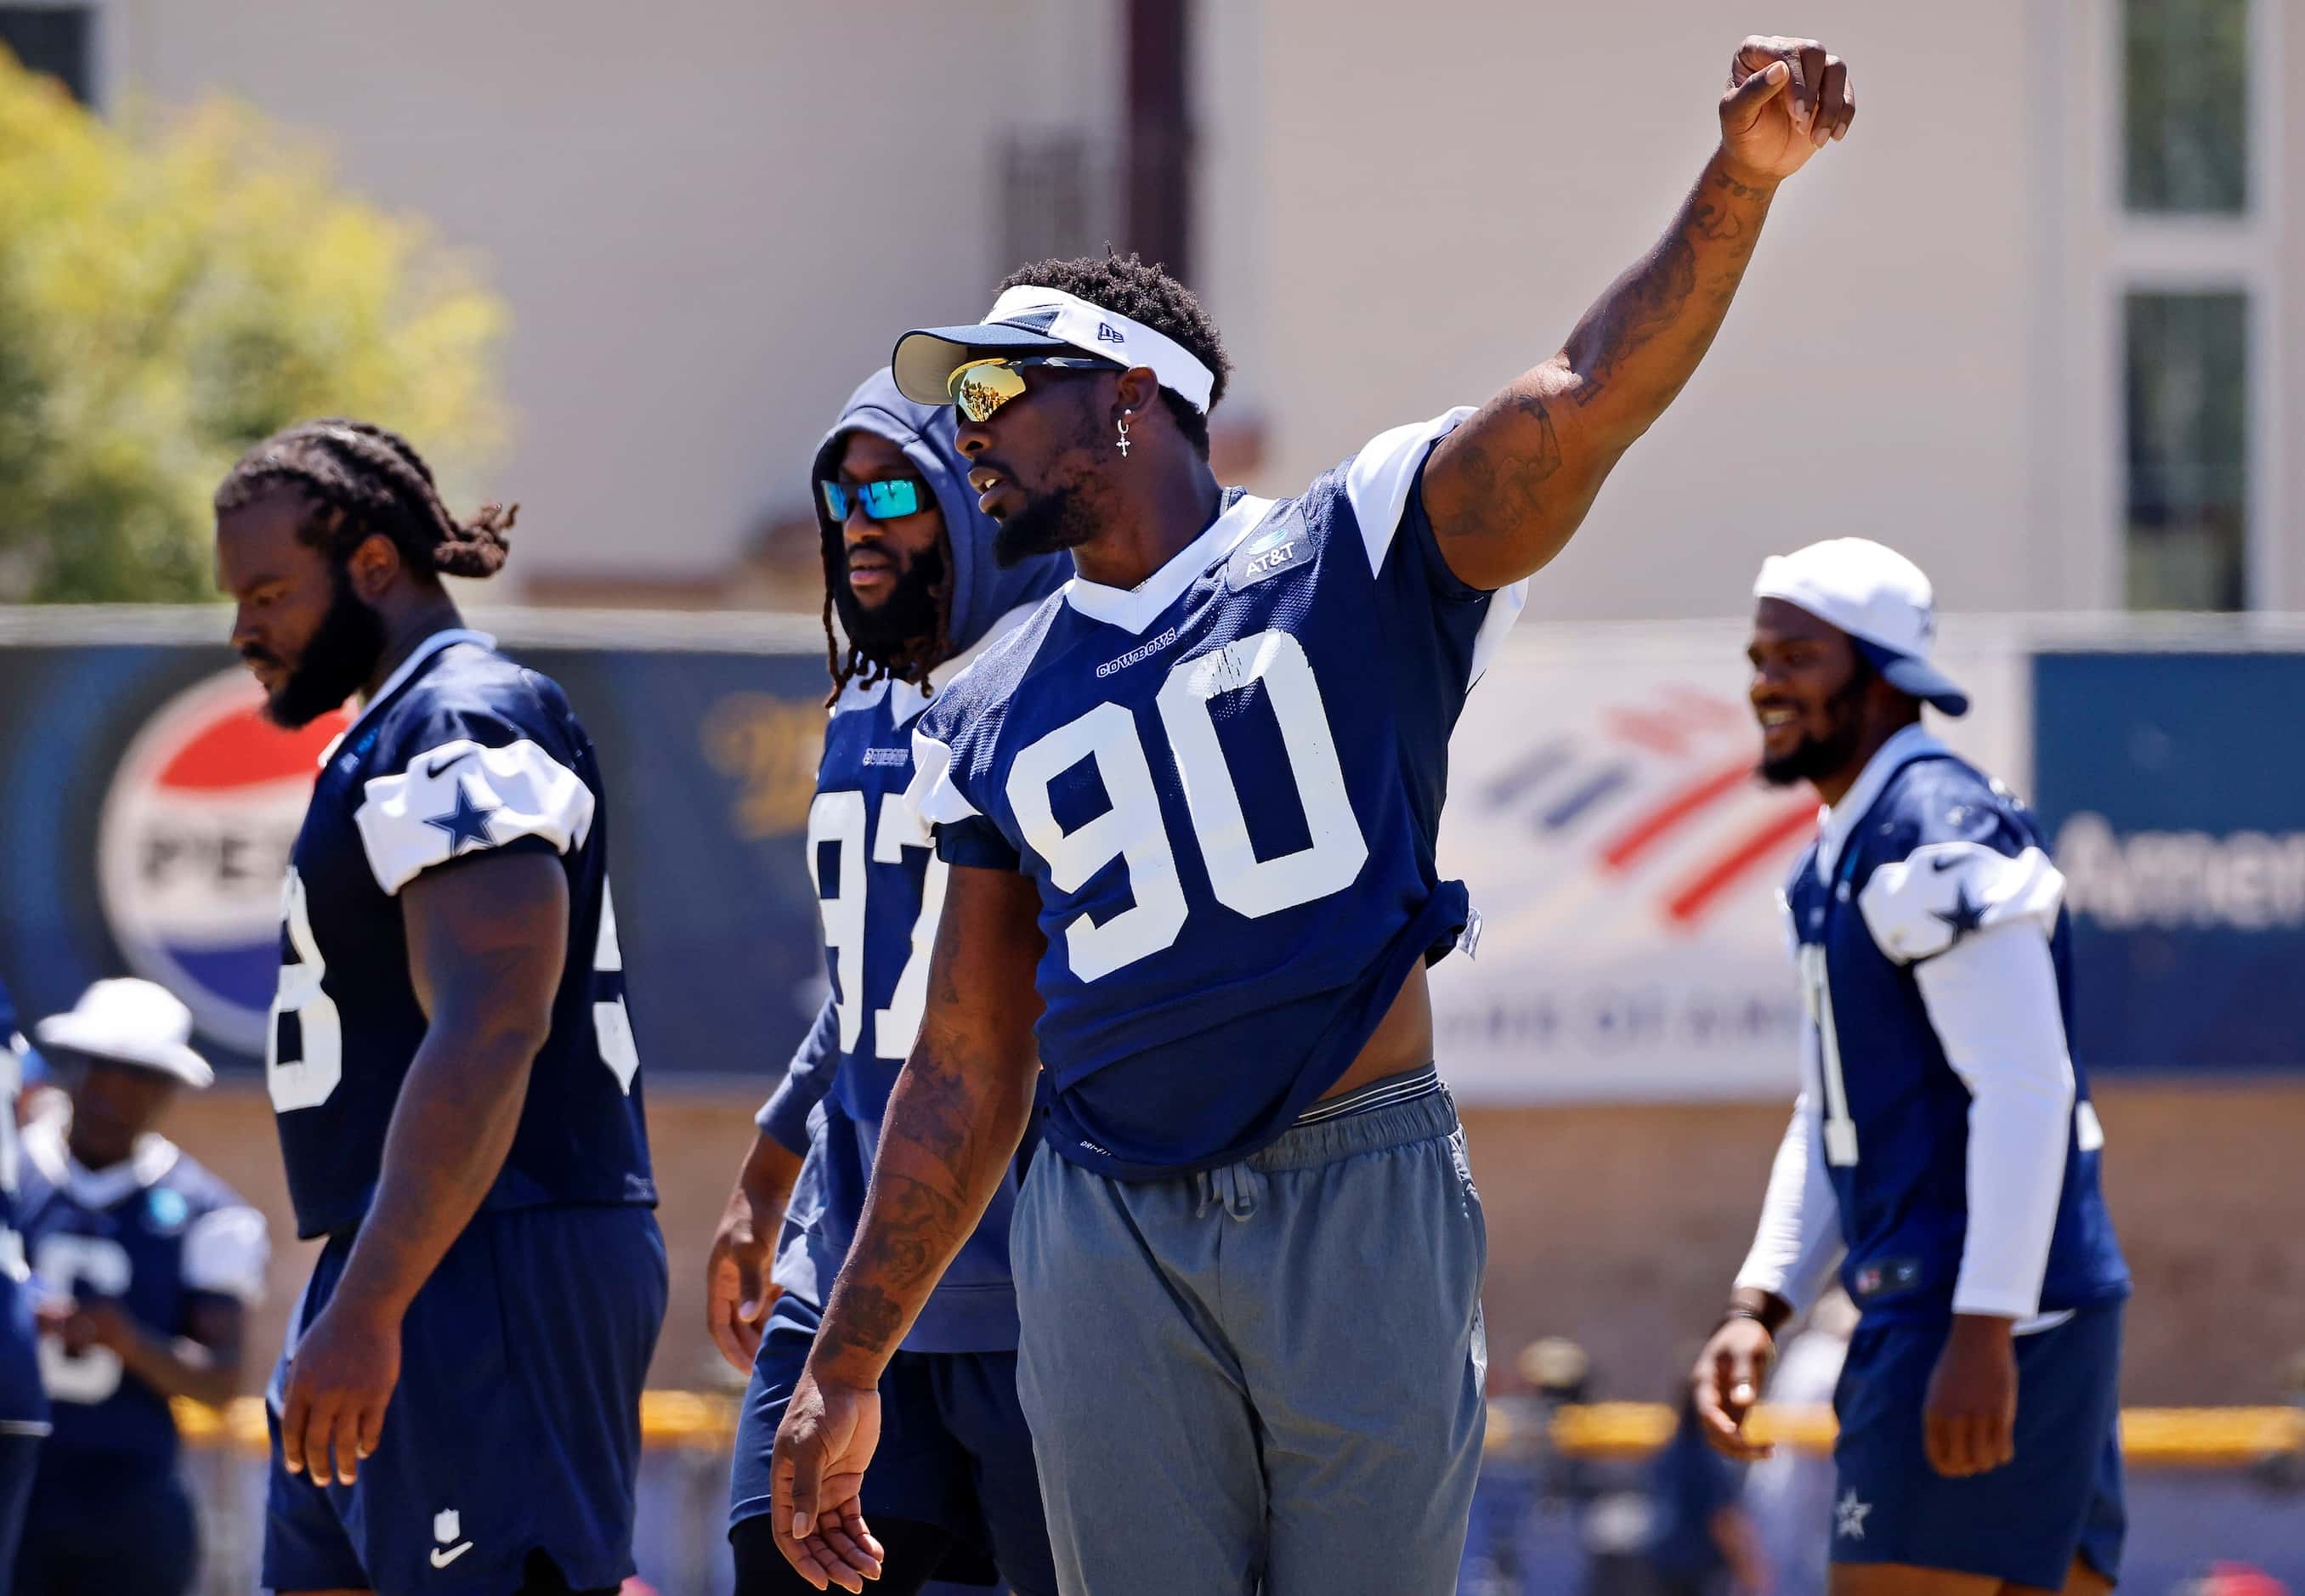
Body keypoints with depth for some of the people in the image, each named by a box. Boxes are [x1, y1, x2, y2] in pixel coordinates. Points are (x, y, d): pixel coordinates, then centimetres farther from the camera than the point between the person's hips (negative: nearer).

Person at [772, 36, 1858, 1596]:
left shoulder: (1352, 556, 4)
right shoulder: (997, 717, 16)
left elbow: (1588, 400, -11)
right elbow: (964, 1073, 18)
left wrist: (1740, 183, -27)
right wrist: (847, 1366, 16)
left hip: (1363, 1215, -3)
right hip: (1112, 1235, 3)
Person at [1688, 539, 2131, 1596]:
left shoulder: (1940, 834, -13)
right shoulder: (1836, 857, 19)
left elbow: (2026, 1091, -21)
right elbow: (1831, 1121, 23)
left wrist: (1983, 1331, -25)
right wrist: (1757, 1308, 11)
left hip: (1988, 1318, -10)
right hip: (1923, 1309, 10)